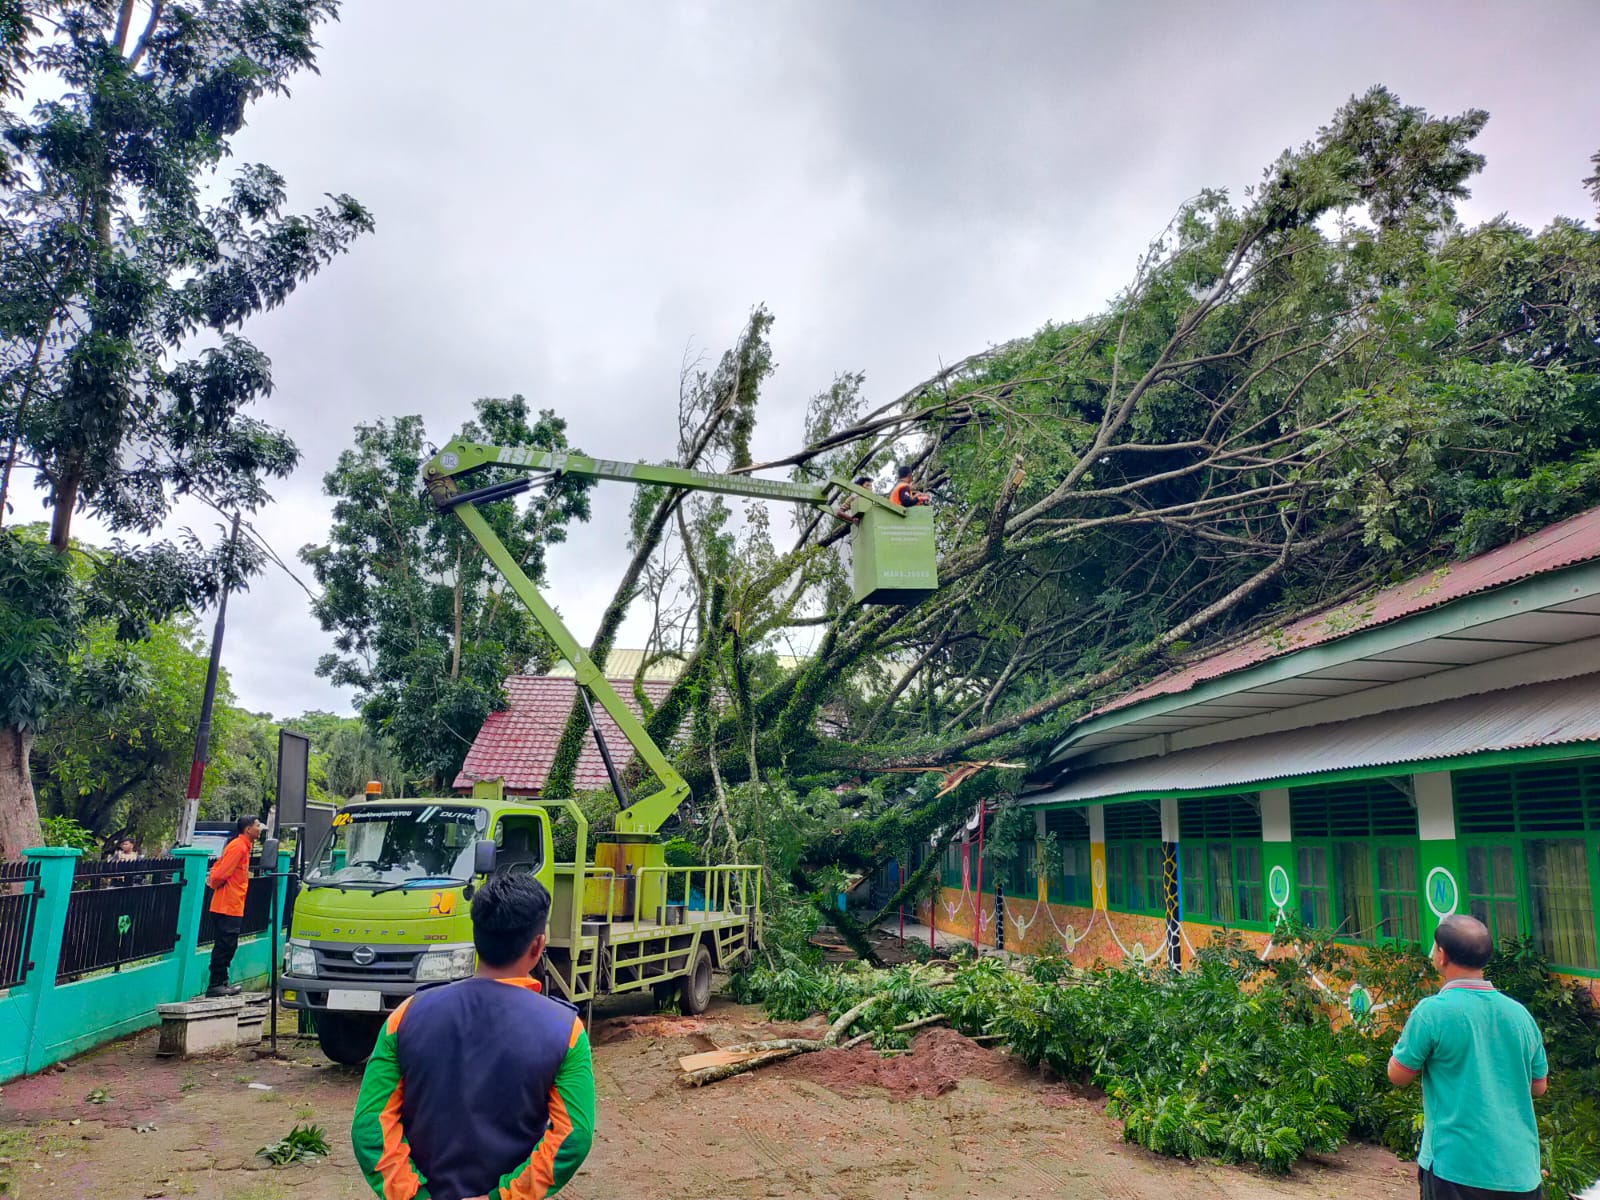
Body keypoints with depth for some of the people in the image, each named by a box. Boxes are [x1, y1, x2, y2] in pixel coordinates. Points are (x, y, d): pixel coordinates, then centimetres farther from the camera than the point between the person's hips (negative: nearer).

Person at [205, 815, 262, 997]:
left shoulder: (243, 846, 16)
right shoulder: (239, 846, -16)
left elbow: (219, 867, 20)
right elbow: (221, 873, -19)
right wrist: (214, 884, -2)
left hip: (233, 906, 10)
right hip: (227, 906, -10)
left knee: (228, 946, 13)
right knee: (224, 946, -6)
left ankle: (222, 982, 19)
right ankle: (215, 985, -1)